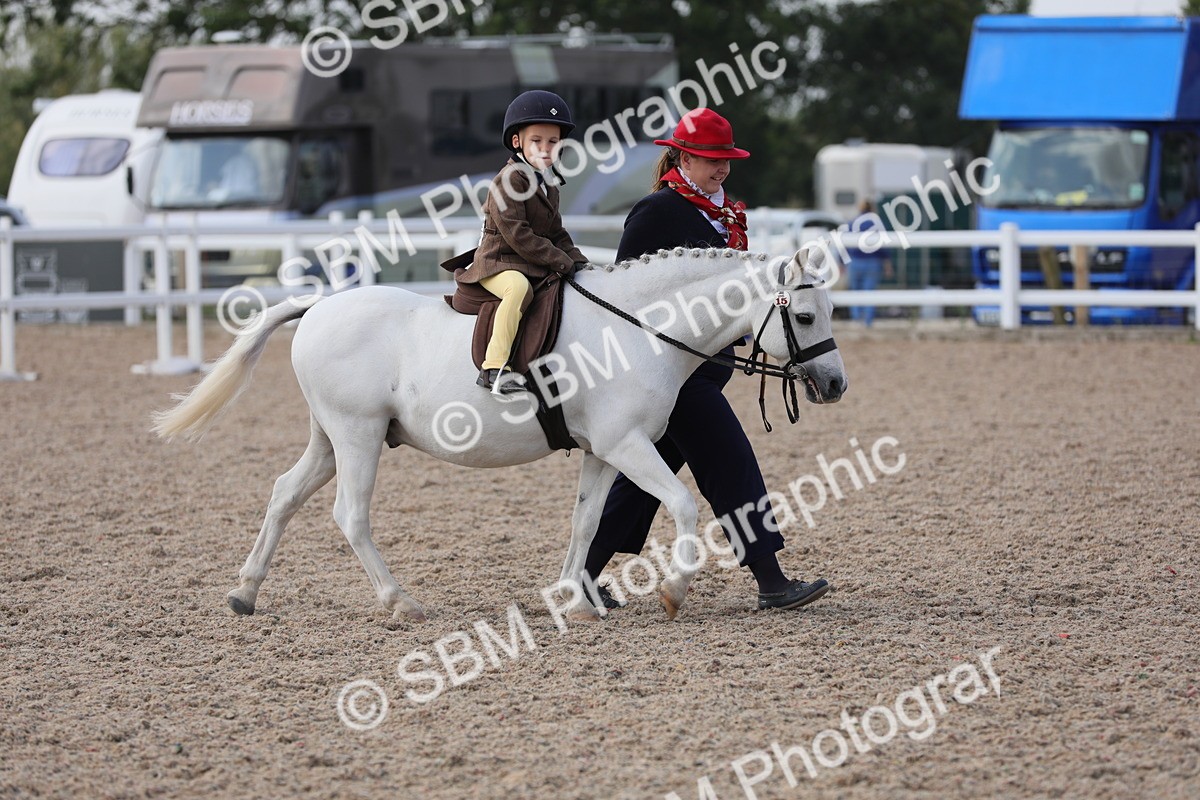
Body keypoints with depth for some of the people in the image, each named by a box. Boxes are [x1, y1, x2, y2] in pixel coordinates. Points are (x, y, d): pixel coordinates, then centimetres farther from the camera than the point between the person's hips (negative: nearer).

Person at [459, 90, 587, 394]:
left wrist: (579, 263, 4)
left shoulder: (548, 186, 17)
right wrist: (562, 262, -19)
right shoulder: (510, 180, -12)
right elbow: (517, 235, -19)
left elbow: (557, 234, 22)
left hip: (535, 268, 9)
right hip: (498, 264, -9)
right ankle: (494, 368, -43)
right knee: (519, 287, -39)